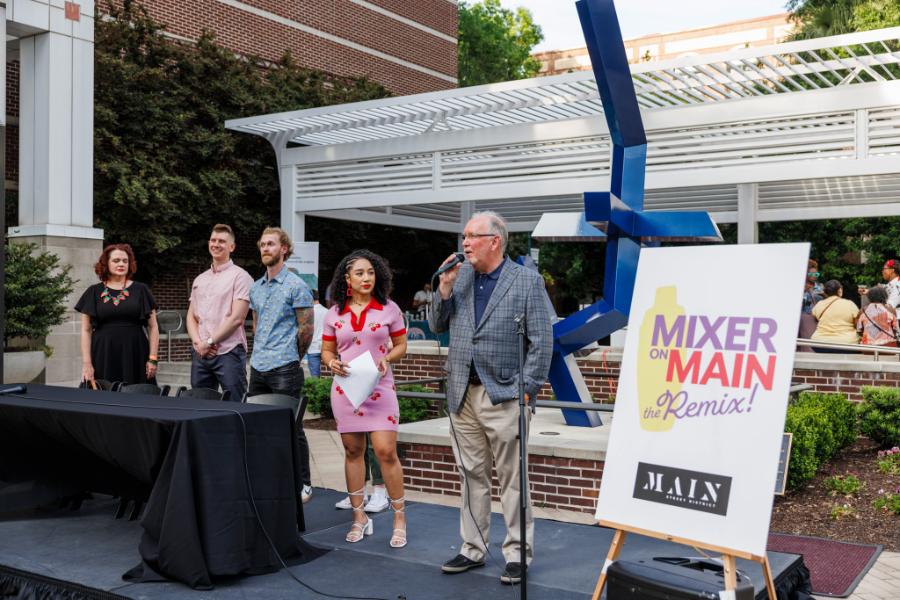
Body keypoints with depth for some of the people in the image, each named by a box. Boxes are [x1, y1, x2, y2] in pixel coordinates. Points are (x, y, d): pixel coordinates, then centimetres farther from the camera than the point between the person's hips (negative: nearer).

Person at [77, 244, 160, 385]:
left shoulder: (140, 290, 8)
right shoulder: (94, 292, 8)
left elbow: (153, 327, 7)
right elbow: (86, 330, 7)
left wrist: (153, 359, -1)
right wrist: (86, 363, -2)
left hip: (135, 357, 0)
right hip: (103, 357, 0)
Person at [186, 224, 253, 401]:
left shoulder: (240, 276, -3)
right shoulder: (199, 280, 17)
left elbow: (236, 318, -11)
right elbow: (191, 316, 15)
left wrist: (209, 342, -10)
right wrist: (198, 342, -3)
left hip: (229, 353, -6)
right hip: (200, 353, 6)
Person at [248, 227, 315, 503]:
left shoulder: (296, 286, -8)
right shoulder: (256, 287, 14)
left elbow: (306, 329, -7)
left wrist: (290, 357, 1)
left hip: (284, 369, -7)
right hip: (258, 367, 7)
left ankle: (303, 484, 10)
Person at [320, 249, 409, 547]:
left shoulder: (389, 308, 1)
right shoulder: (335, 313, 5)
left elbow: (401, 345, 7)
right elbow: (326, 350, 11)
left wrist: (387, 358, -13)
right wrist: (332, 363, -11)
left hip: (379, 388, -2)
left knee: (386, 451, -9)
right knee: (353, 451, 9)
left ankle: (399, 517, 5)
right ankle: (359, 517, 21)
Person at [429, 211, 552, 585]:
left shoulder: (527, 281, -4)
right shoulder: (459, 275, 8)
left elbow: (541, 342, -5)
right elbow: (437, 326, 11)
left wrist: (528, 391, -10)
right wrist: (445, 286, -3)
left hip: (504, 396, -5)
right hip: (462, 394, 5)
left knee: (512, 479, 2)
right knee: (473, 476, 14)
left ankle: (517, 553, 14)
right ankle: (473, 549, 26)